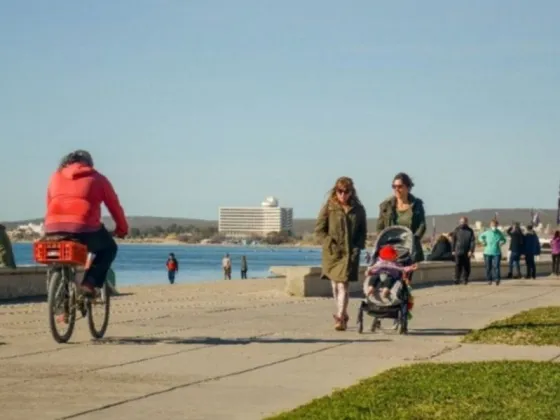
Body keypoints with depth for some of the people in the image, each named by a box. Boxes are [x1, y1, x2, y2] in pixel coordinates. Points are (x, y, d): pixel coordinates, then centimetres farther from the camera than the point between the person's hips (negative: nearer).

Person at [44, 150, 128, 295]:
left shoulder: (56, 176, 25)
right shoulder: (97, 178, 17)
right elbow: (114, 206, 19)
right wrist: (122, 229, 32)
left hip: (54, 228, 4)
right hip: (84, 227, -4)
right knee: (109, 249, 20)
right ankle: (89, 282, 0)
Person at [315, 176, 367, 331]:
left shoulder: (358, 209, 6)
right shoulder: (328, 208, 1)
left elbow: (363, 231, 12)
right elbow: (319, 229, 3)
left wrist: (358, 247, -2)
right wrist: (330, 244, -7)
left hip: (350, 253, -1)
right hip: (332, 253, 1)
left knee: (343, 285, -12)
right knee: (335, 286, 8)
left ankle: (340, 318, -12)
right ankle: (343, 315, 25)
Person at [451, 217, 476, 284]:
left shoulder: (470, 231, 4)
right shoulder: (456, 230, 7)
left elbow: (473, 241, -1)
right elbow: (453, 241, 10)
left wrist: (471, 251, -11)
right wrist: (453, 250, 4)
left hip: (467, 253, 0)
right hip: (458, 251, 0)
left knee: (466, 266, 4)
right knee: (458, 266, -7)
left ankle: (466, 279, 13)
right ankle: (457, 279, -7)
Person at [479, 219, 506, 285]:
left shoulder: (499, 233, 3)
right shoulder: (487, 233, 1)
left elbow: (504, 239, 21)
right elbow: (480, 237, 18)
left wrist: (501, 242, -1)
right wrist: (483, 241, 0)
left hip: (497, 253, -1)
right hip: (488, 253, 1)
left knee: (496, 266, -15)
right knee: (488, 267, 5)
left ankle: (497, 279, -20)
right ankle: (489, 279, 19)